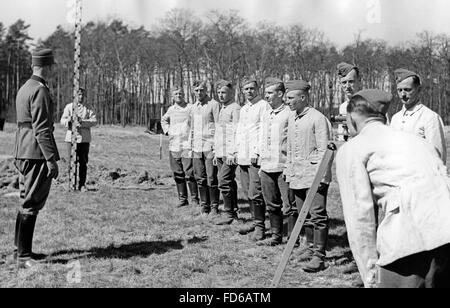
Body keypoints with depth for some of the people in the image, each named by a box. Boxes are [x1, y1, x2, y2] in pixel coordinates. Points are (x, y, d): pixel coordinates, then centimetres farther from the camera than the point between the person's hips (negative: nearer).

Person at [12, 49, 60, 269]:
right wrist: (51, 159, -21)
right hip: (37, 154, -10)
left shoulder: (24, 88, 16)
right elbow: (41, 128, -20)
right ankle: (23, 257, -2)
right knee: (31, 204, -6)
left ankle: (21, 249, 26)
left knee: (27, 202, 17)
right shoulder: (40, 91, -14)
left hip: (23, 153, 10)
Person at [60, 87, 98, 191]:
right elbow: (62, 120, 2)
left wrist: (82, 121, -17)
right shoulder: (69, 107, 10)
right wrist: (68, 120, -21)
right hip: (71, 137, -1)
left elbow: (94, 121, -2)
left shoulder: (88, 109, 11)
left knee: (83, 163, 2)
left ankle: (82, 184, 10)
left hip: (84, 139, 1)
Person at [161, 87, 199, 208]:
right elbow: (163, 120, 31)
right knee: (178, 174, 7)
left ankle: (194, 198, 2)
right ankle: (182, 199, 16)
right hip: (174, 146, 5)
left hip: (188, 145, -5)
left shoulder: (191, 108, -4)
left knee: (190, 174, -8)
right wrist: (167, 131, 16)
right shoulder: (171, 109, 12)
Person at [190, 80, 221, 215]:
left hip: (211, 147, -6)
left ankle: (214, 206, 4)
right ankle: (204, 206, 15)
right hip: (197, 148, 6)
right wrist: (192, 144, 18)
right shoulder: (194, 107, 16)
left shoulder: (214, 104, -5)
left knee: (212, 178, -5)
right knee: (200, 179, 7)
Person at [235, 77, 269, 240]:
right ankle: (254, 220, 23)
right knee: (248, 193, 12)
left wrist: (256, 152, -16)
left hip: (256, 157, -8)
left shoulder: (263, 105, -5)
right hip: (243, 157, 8)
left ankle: (259, 226, -2)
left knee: (255, 193, -9)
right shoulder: (243, 109, 20)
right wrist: (237, 150, 16)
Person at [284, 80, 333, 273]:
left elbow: (324, 150, -14)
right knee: (304, 214, 14)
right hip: (297, 175, 8)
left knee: (318, 215, -6)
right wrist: (289, 170, 19)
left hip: (314, 175, -8)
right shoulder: (292, 118, 14)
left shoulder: (318, 119, -12)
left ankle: (319, 256, -5)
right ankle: (310, 247, 26)